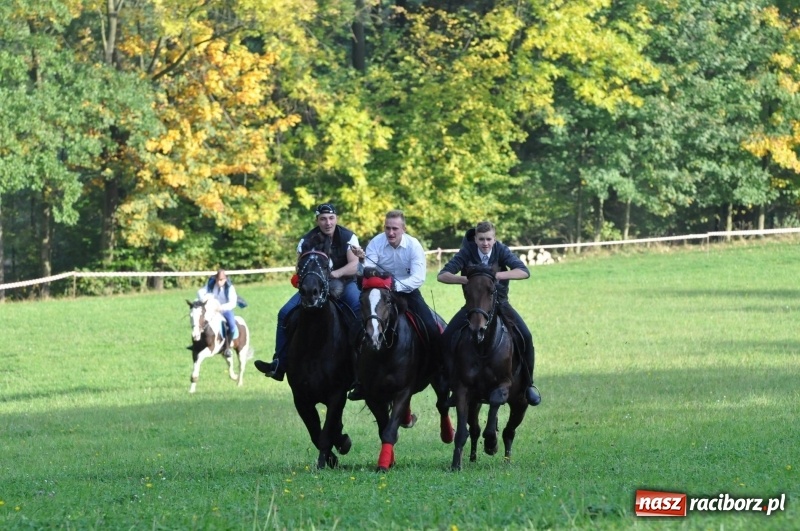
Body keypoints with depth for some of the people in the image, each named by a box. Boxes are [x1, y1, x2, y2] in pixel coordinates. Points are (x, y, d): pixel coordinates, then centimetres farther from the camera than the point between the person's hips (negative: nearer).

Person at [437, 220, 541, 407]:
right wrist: (465, 279, -38)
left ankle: (528, 383, -1)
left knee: (525, 336, -20)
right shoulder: (467, 253, -14)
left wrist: (497, 275, -41)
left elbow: (524, 272, -27)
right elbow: (442, 275, -20)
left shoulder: (502, 251, -14)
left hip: (499, 302, 0)